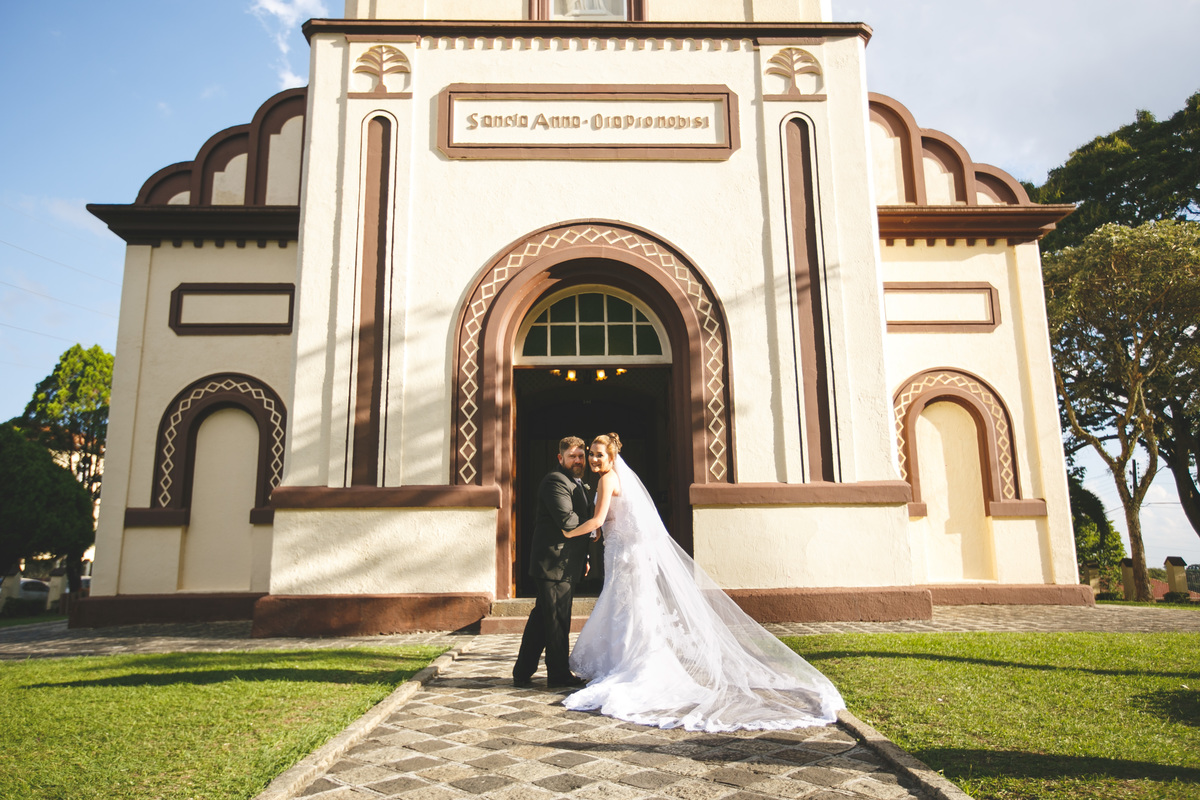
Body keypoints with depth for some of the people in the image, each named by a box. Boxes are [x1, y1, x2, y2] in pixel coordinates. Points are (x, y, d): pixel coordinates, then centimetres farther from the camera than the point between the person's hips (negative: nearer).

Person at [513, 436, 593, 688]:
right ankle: (559, 675, 13)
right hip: (555, 563, -10)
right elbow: (567, 520, -25)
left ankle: (522, 672, 22)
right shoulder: (555, 481, -14)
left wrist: (584, 558, 18)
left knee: (542, 618, 14)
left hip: (566, 565, 10)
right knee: (557, 621, 1)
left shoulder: (579, 484, 19)